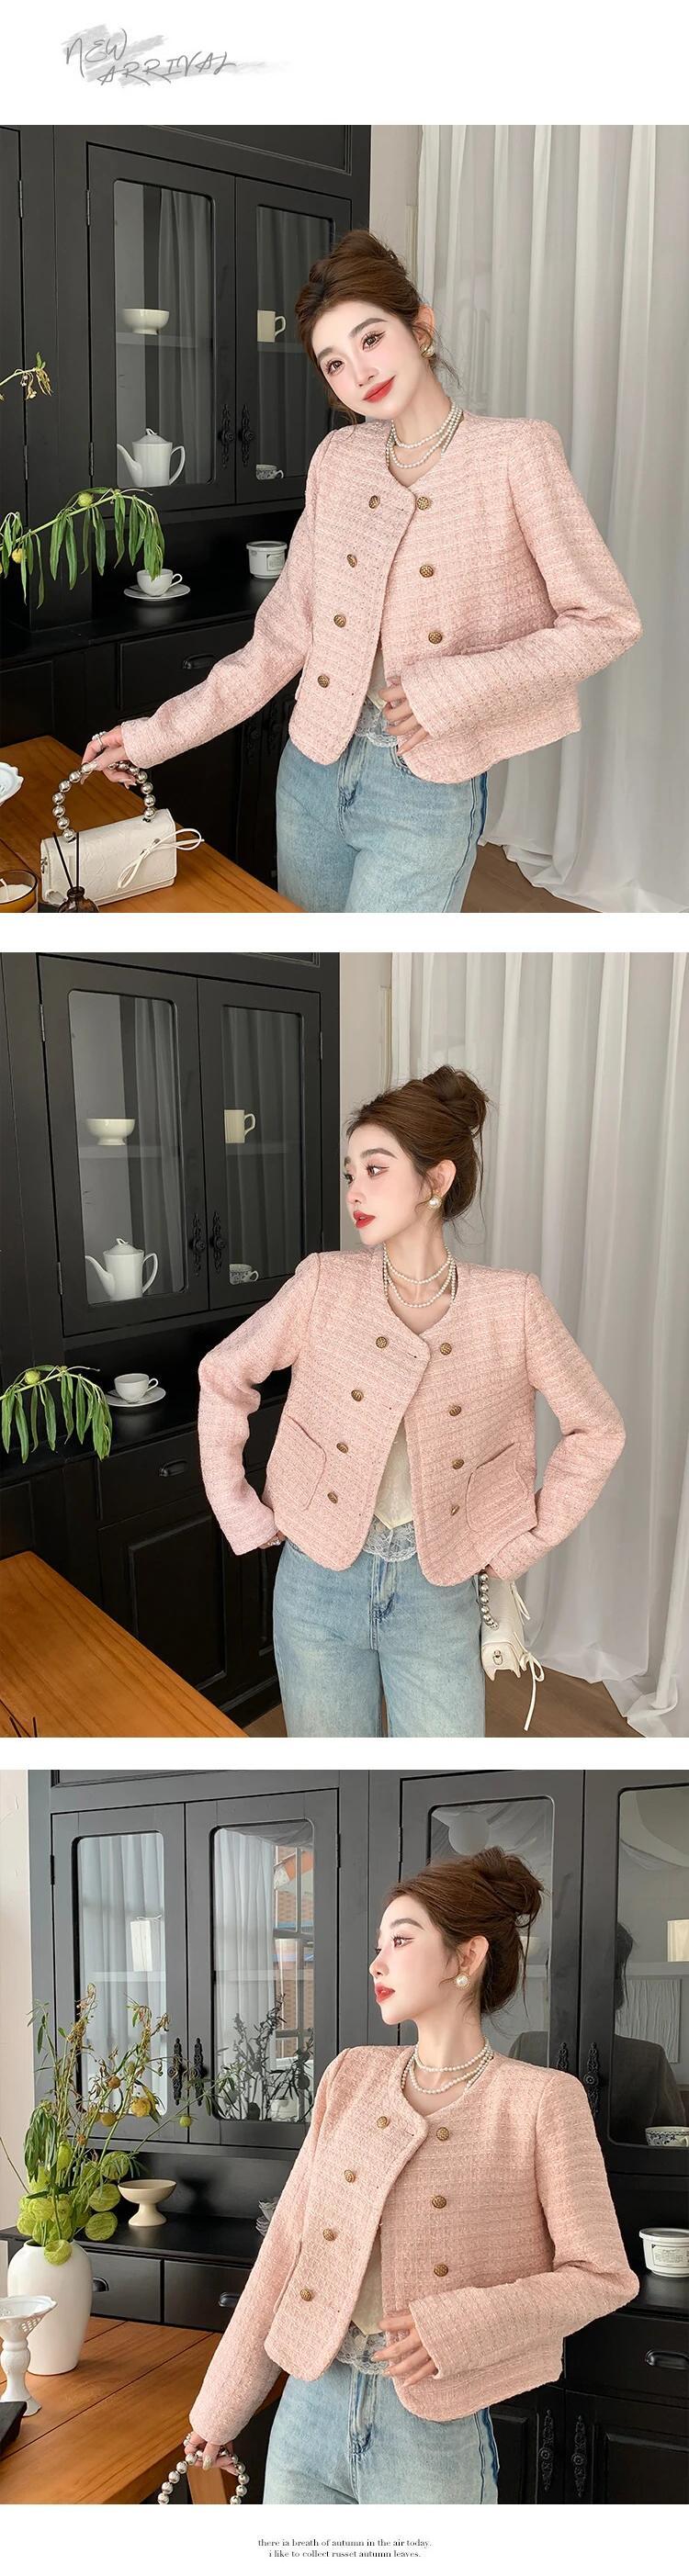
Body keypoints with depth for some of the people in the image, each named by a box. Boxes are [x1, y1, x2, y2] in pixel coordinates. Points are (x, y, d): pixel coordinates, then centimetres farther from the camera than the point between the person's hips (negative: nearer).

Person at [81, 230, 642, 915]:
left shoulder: (514, 451, -9)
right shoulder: (338, 459, 5)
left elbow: (607, 621, -9)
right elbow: (286, 631, 8)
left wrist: (458, 688, -18)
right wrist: (158, 735, 4)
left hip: (427, 789, -5)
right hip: (313, 767, 5)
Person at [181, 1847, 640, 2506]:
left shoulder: (540, 2100, -8)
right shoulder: (353, 2078, 6)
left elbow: (602, 2275, -7)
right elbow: (286, 2245, 5)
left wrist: (461, 2325, -18)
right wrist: (221, 2404, 4)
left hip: (434, 2422, -4)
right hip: (310, 2405, 4)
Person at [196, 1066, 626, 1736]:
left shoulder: (509, 1303, -9)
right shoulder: (324, 1284, -7)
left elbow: (596, 1430, 1)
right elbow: (223, 1376, 5)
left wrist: (524, 1542, 0)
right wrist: (241, 1514, 2)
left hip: (438, 1588, 0)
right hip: (321, 1576, 1)